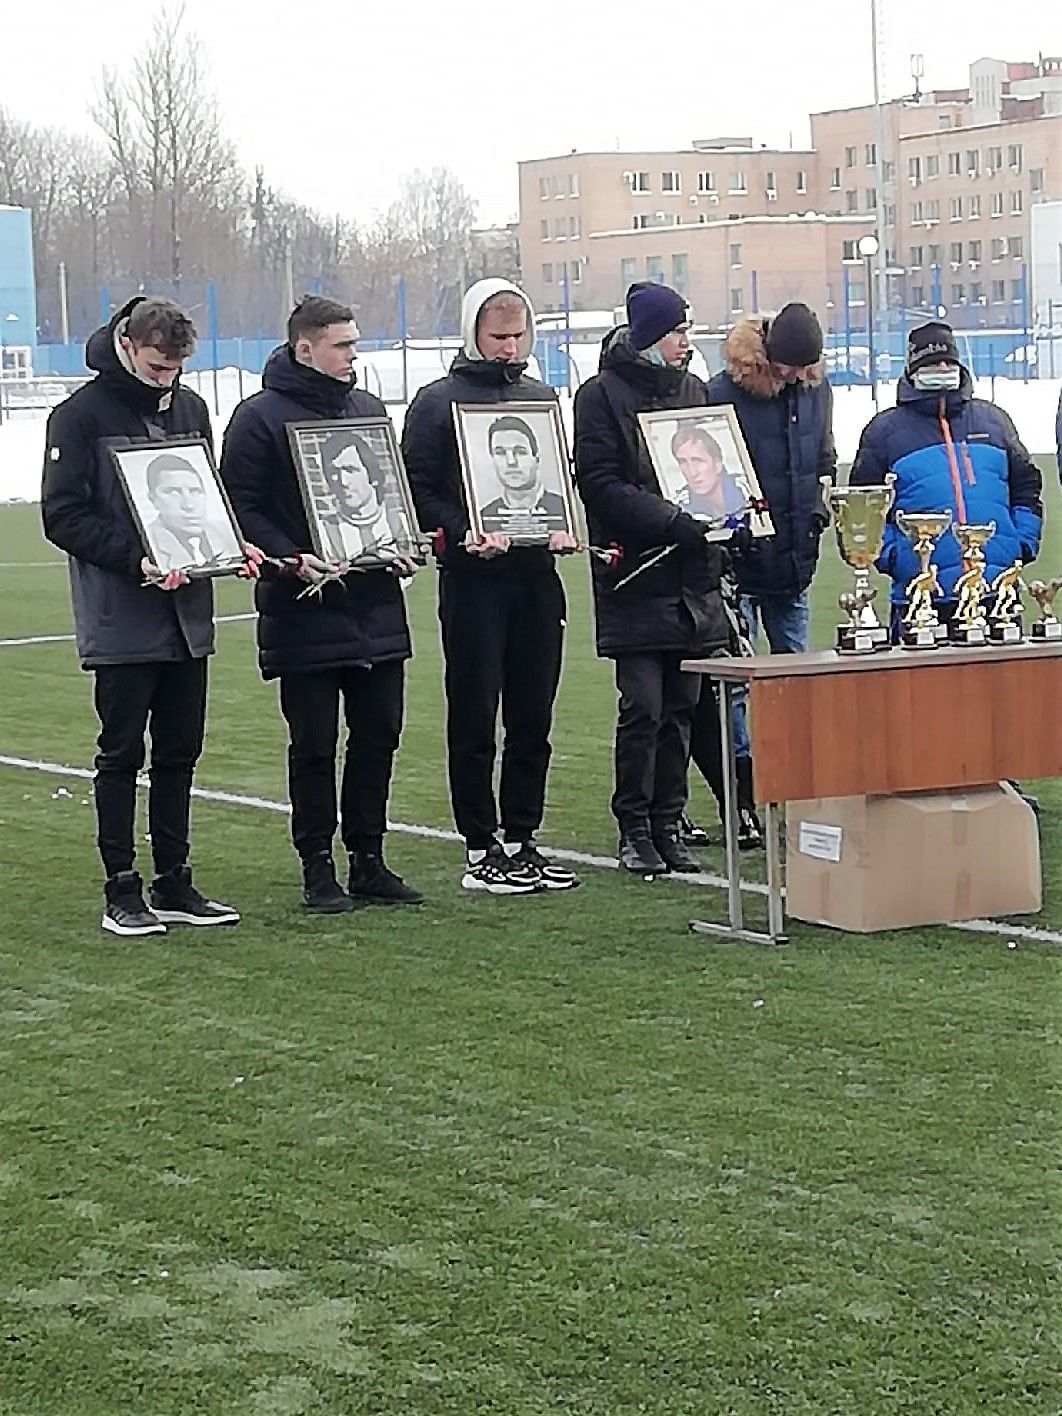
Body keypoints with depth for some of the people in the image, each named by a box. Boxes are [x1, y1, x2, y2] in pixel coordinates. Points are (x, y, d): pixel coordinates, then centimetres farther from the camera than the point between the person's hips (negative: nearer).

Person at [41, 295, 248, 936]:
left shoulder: (191, 407, 12)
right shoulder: (82, 414, -6)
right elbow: (63, 516, -10)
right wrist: (136, 560, -21)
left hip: (188, 614, 6)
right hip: (121, 620, -6)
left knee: (180, 752, 10)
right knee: (122, 753, 0)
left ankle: (174, 884, 18)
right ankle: (122, 892, 7)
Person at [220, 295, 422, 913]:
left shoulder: (370, 409, 14)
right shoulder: (261, 417, -6)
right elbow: (242, 508, -9)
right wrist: (291, 560, -20)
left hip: (376, 606, 6)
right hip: (304, 609, -6)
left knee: (378, 734, 9)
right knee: (314, 743, 1)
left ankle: (369, 859, 18)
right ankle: (318, 866, 9)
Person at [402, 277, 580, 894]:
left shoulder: (542, 398, 16)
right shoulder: (438, 402, 0)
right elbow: (419, 490, -4)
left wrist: (560, 528, 1)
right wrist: (465, 533, -19)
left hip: (536, 572, 5)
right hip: (473, 575, -5)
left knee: (533, 718, 8)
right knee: (475, 720, -1)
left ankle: (521, 839, 16)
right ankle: (482, 849, 5)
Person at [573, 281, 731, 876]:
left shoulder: (694, 391, 16)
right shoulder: (603, 395, -3)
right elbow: (600, 484, -11)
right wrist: (675, 521, -20)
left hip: (692, 576, 6)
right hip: (637, 575, -5)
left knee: (681, 707, 7)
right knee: (643, 707, -7)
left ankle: (668, 823, 14)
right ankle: (635, 828, 4)